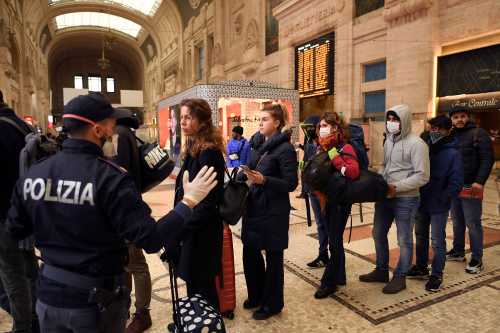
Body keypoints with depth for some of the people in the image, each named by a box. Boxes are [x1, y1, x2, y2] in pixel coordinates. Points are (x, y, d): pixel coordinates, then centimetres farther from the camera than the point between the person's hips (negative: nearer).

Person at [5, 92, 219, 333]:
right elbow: (150, 239, -26)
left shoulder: (33, 174, -7)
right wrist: (189, 201, -18)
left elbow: (15, 230, 6)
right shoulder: (110, 178, -23)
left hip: (49, 294, 5)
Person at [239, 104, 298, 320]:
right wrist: (243, 176, -4)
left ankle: (272, 303, 28)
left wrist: (263, 180, -27)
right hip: (254, 209, 7)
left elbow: (291, 184, -17)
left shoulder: (285, 148, -12)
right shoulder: (260, 145, 10)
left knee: (273, 257, 8)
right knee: (250, 253, 15)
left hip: (273, 212, -7)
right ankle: (256, 295, 37)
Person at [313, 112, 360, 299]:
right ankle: (339, 277, 30)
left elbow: (354, 172, -32)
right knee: (334, 240, 16)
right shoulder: (321, 148, 7)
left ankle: (329, 282, 13)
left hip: (340, 200, -7)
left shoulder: (345, 148, -15)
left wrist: (333, 155, -27)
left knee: (335, 241, 0)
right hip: (326, 199, 7)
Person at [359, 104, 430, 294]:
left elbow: (422, 176, -18)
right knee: (378, 234, 16)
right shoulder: (388, 141, 10)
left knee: (404, 240, 7)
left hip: (405, 199, -8)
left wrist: (396, 187, -20)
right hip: (384, 197, 8)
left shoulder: (416, 144, -14)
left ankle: (400, 277, 23)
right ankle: (381, 271, 33)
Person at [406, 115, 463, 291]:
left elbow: (456, 183, -14)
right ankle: (421, 267, 35)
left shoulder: (452, 154, -12)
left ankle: (436, 275, 20)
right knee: (420, 237, 18)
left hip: (438, 206, -5)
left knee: (437, 241, 5)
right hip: (421, 203, 6)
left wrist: (442, 199, -17)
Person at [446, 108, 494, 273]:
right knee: (457, 222, 16)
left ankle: (477, 259, 11)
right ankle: (458, 251, 30)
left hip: (470, 188, -6)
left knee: (473, 224, 0)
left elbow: (487, 159, -13)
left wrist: (480, 181, -22)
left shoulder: (479, 134, -5)